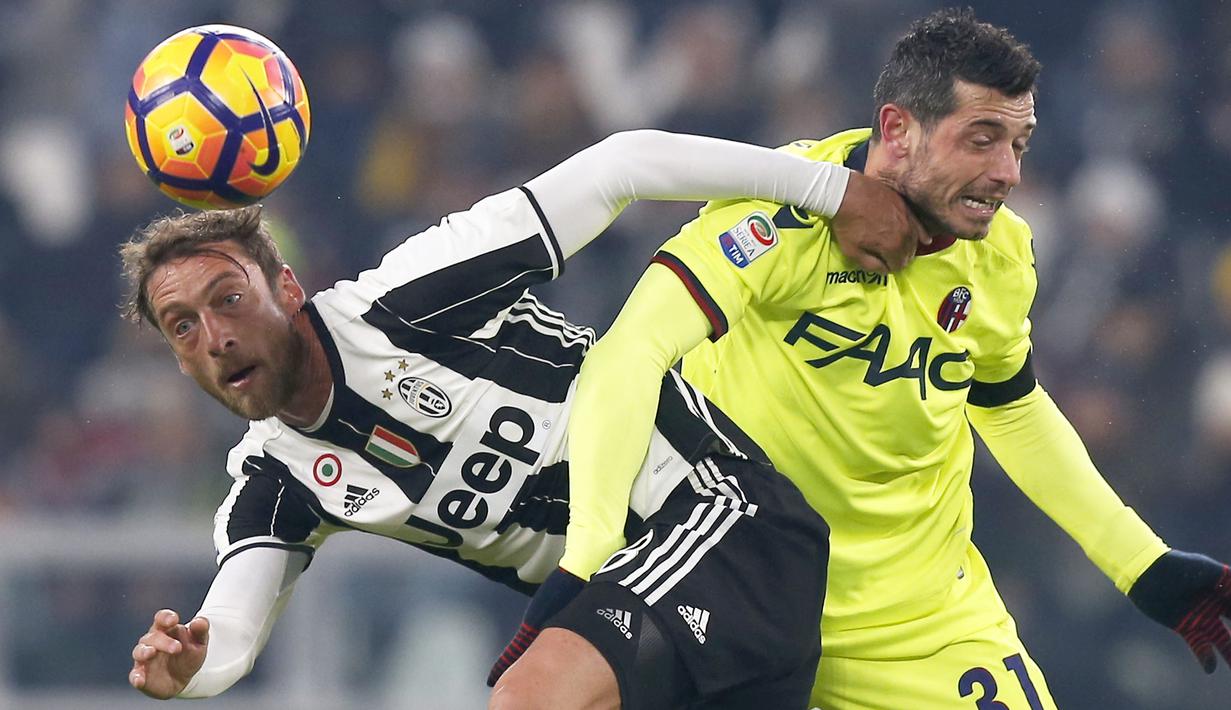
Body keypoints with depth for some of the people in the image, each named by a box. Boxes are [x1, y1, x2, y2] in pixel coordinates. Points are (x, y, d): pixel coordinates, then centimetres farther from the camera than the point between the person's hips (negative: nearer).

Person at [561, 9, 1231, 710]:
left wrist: (1147, 567, 15)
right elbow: (629, 355, -34)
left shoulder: (1000, 253, -2)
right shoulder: (790, 211, -23)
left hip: (917, 610, 5)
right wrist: (585, 563, -43)